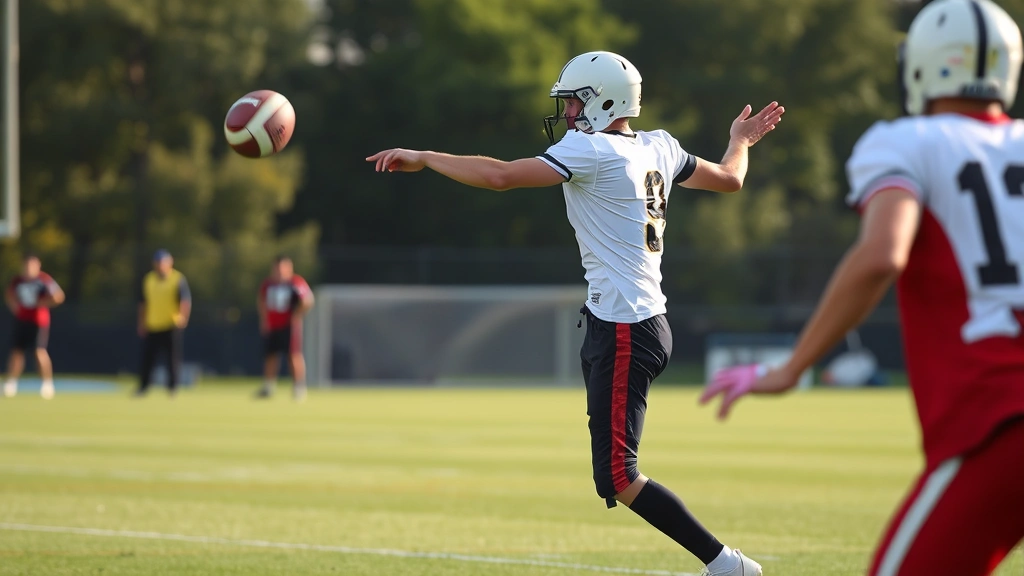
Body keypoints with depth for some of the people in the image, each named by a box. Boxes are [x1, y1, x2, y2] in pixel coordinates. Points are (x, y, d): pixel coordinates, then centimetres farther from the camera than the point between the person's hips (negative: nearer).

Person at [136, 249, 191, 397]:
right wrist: (142, 324, 14)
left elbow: (186, 300, -15)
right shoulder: (149, 279, 11)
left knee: (173, 357, -2)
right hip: (152, 327, 4)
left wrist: (183, 317, -32)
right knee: (147, 357, 2)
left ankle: (172, 387, 8)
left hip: (171, 327, -4)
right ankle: (143, 387, 10)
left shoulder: (178, 279, -5)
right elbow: (144, 303, 18)